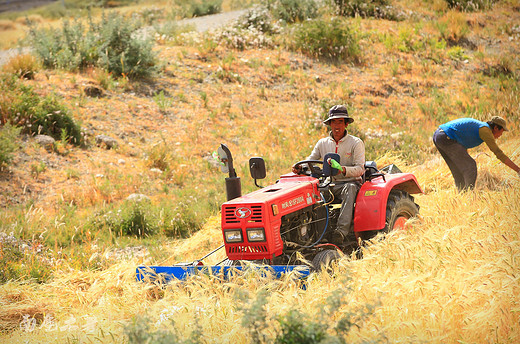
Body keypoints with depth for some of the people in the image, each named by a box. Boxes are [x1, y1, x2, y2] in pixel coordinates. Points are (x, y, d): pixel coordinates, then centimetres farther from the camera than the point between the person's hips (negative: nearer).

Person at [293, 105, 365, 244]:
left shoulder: (356, 143, 1)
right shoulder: (323, 143, 14)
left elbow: (360, 169, -9)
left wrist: (343, 170, -30)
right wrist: (300, 168, -14)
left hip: (350, 182, -4)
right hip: (329, 184, 4)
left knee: (349, 188, -40)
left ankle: (342, 230, -53)